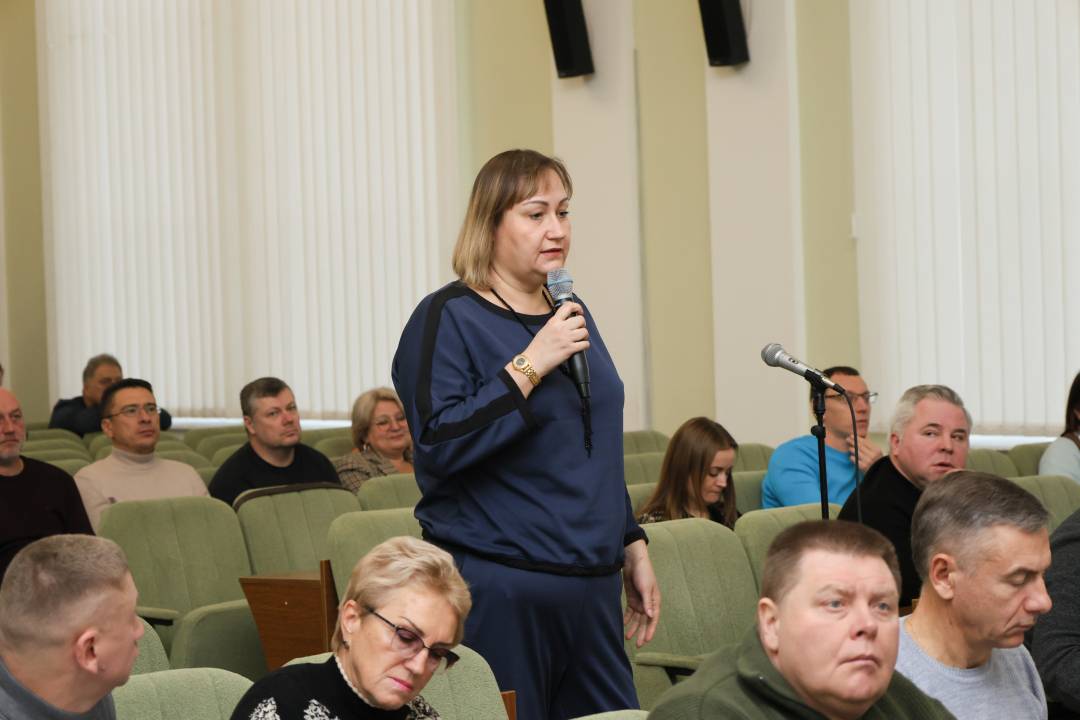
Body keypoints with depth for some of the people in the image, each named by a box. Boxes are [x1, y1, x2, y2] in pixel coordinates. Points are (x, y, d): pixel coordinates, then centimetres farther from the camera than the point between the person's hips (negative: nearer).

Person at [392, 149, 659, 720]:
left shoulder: (571, 315, 14)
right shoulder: (449, 318, -7)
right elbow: (438, 448, -20)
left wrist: (632, 547, 20)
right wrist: (529, 365, -21)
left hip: (592, 585, 7)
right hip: (499, 590, -7)